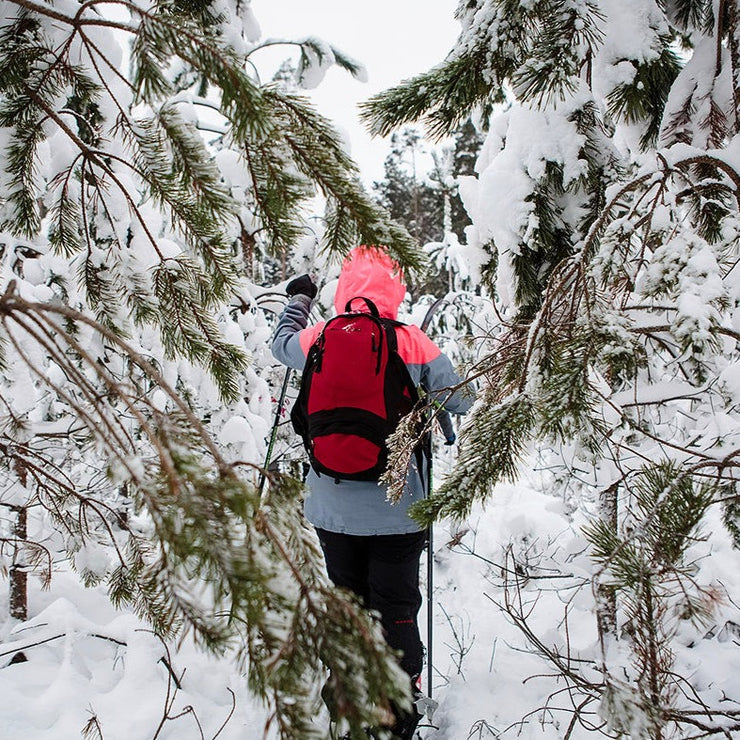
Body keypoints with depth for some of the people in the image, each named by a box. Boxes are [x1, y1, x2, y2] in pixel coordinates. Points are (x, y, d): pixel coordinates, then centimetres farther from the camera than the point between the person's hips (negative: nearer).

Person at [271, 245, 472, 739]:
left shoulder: (318, 342, -4)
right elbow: (462, 401, -1)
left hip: (332, 505, 3)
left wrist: (298, 299, 36)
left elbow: (281, 343, 19)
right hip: (397, 507, -2)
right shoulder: (415, 345, -9)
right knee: (397, 607, 8)